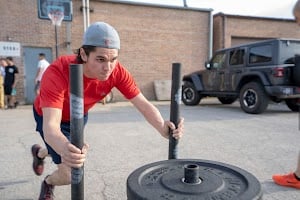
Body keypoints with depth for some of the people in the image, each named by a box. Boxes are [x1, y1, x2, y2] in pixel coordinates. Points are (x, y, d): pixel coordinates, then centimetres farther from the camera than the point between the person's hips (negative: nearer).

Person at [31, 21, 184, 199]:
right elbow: (51, 125, -48)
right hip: (51, 116, -4)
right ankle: (48, 183, 31)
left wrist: (162, 128, -47)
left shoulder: (117, 72, -30)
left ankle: (40, 153, 65)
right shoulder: (57, 72, -40)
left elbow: (143, 104, -28)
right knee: (69, 175, -9)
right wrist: (65, 149, -70)